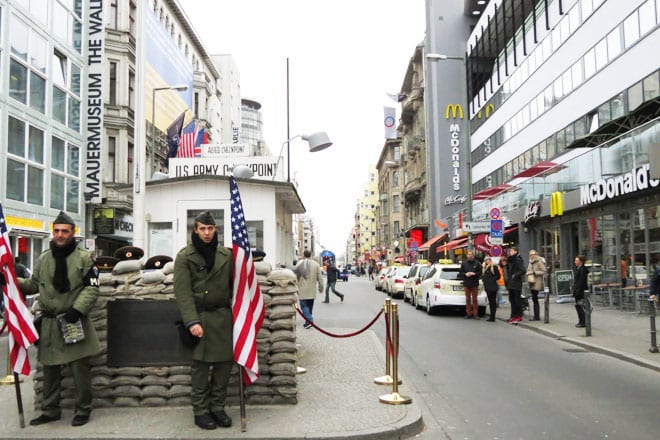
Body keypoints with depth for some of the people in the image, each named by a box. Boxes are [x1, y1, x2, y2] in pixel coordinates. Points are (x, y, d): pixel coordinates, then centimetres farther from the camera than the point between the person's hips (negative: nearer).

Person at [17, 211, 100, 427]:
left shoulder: (84, 258, -4)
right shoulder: (43, 258, 10)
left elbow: (92, 288, -8)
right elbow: (34, 285, 19)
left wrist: (77, 309, -19)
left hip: (74, 322, -4)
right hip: (49, 323, 5)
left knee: (79, 369, 1)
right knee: (49, 369, 14)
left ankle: (83, 411, 15)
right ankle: (50, 410, 28)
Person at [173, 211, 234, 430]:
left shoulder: (226, 254, 8)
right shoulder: (185, 256, -3)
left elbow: (233, 285, 11)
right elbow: (183, 292, -9)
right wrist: (191, 321, -17)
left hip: (223, 316, 4)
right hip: (199, 317, -3)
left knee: (225, 362, 6)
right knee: (200, 366, 2)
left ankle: (217, 406, 21)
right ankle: (200, 411, 15)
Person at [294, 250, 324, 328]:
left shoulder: (299, 264, -4)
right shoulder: (316, 264, 4)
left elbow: (295, 276, -2)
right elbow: (320, 277, 5)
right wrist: (321, 288, 13)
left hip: (302, 290, -3)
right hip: (312, 291, 3)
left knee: (304, 305, 0)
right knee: (310, 306, 13)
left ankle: (309, 319, -16)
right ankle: (309, 321, 17)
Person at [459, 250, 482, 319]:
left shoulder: (477, 263, 3)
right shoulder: (464, 263, 8)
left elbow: (480, 272, 2)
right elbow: (460, 273, 8)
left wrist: (474, 274, -14)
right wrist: (465, 274, -10)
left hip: (475, 284, -1)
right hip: (466, 284, 2)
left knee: (474, 299, 2)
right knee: (468, 299, 5)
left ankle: (475, 314, 7)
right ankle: (468, 314, 10)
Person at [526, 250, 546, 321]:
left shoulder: (540, 262, -8)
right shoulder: (530, 262, 16)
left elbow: (543, 272, -12)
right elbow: (528, 270, 26)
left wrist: (534, 272, -19)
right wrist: (528, 273, 4)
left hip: (537, 282, -8)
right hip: (532, 282, 8)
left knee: (535, 299, -9)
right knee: (534, 299, 9)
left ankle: (536, 316, -4)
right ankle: (536, 315, 15)